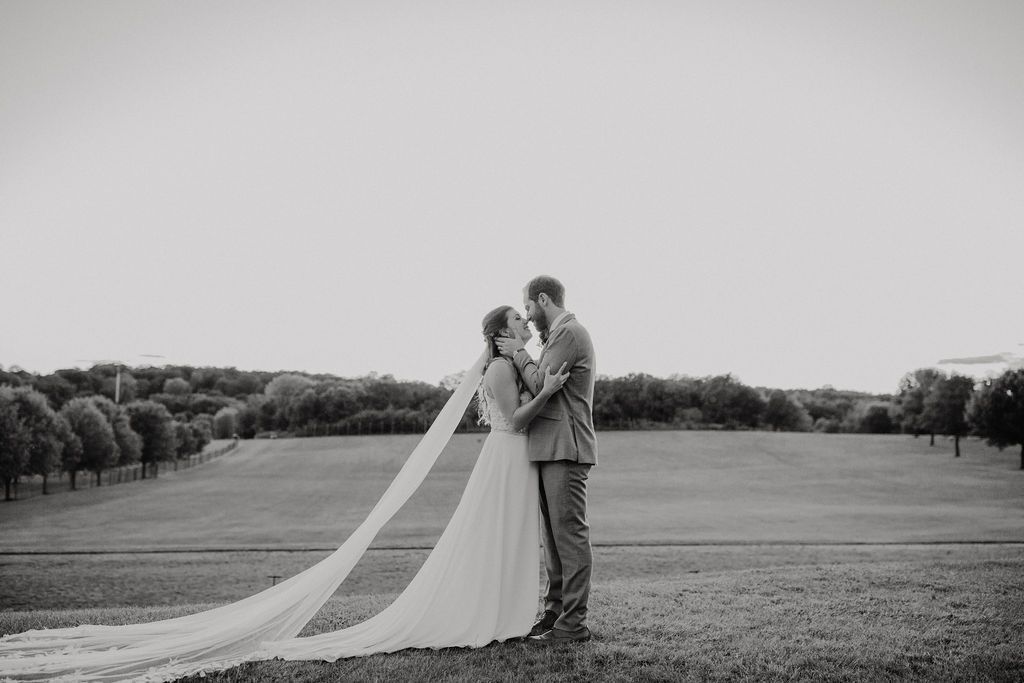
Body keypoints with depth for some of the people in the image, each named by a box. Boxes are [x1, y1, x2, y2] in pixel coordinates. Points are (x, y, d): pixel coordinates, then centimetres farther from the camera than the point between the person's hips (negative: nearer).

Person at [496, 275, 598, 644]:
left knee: (570, 534, -8)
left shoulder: (569, 333, -10)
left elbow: (540, 385, -16)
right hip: (549, 448, 10)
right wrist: (522, 354, 9)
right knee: (553, 535, 13)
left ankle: (574, 622, -5)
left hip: (565, 448, -10)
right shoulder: (558, 335, 22)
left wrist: (519, 353, -4)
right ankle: (554, 611, 20)